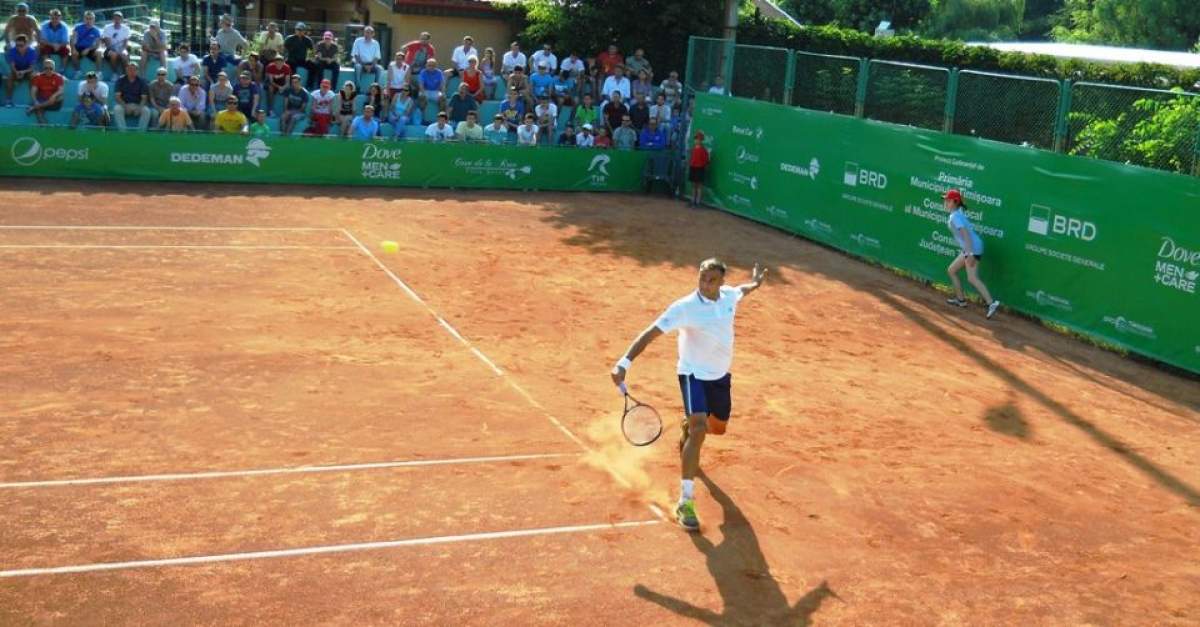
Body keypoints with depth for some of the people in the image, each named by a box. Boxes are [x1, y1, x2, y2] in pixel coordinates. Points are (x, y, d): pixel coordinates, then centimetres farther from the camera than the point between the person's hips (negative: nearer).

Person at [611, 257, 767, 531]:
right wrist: (624, 362, -40)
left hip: (720, 375, 7)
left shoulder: (729, 295, -7)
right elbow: (651, 333, -30)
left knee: (718, 427, 24)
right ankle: (685, 501, -23)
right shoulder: (685, 307, -26)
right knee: (698, 431, -24)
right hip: (694, 374, -7)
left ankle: (689, 426, 61)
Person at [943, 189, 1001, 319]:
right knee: (951, 270, 16)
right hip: (968, 249, 10)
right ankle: (960, 300, 22)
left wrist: (970, 253, -30)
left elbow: (965, 233, -23)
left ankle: (992, 303, -22)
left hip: (973, 248, -10)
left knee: (972, 278, -16)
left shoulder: (955, 217, -13)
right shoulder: (956, 214, 16)